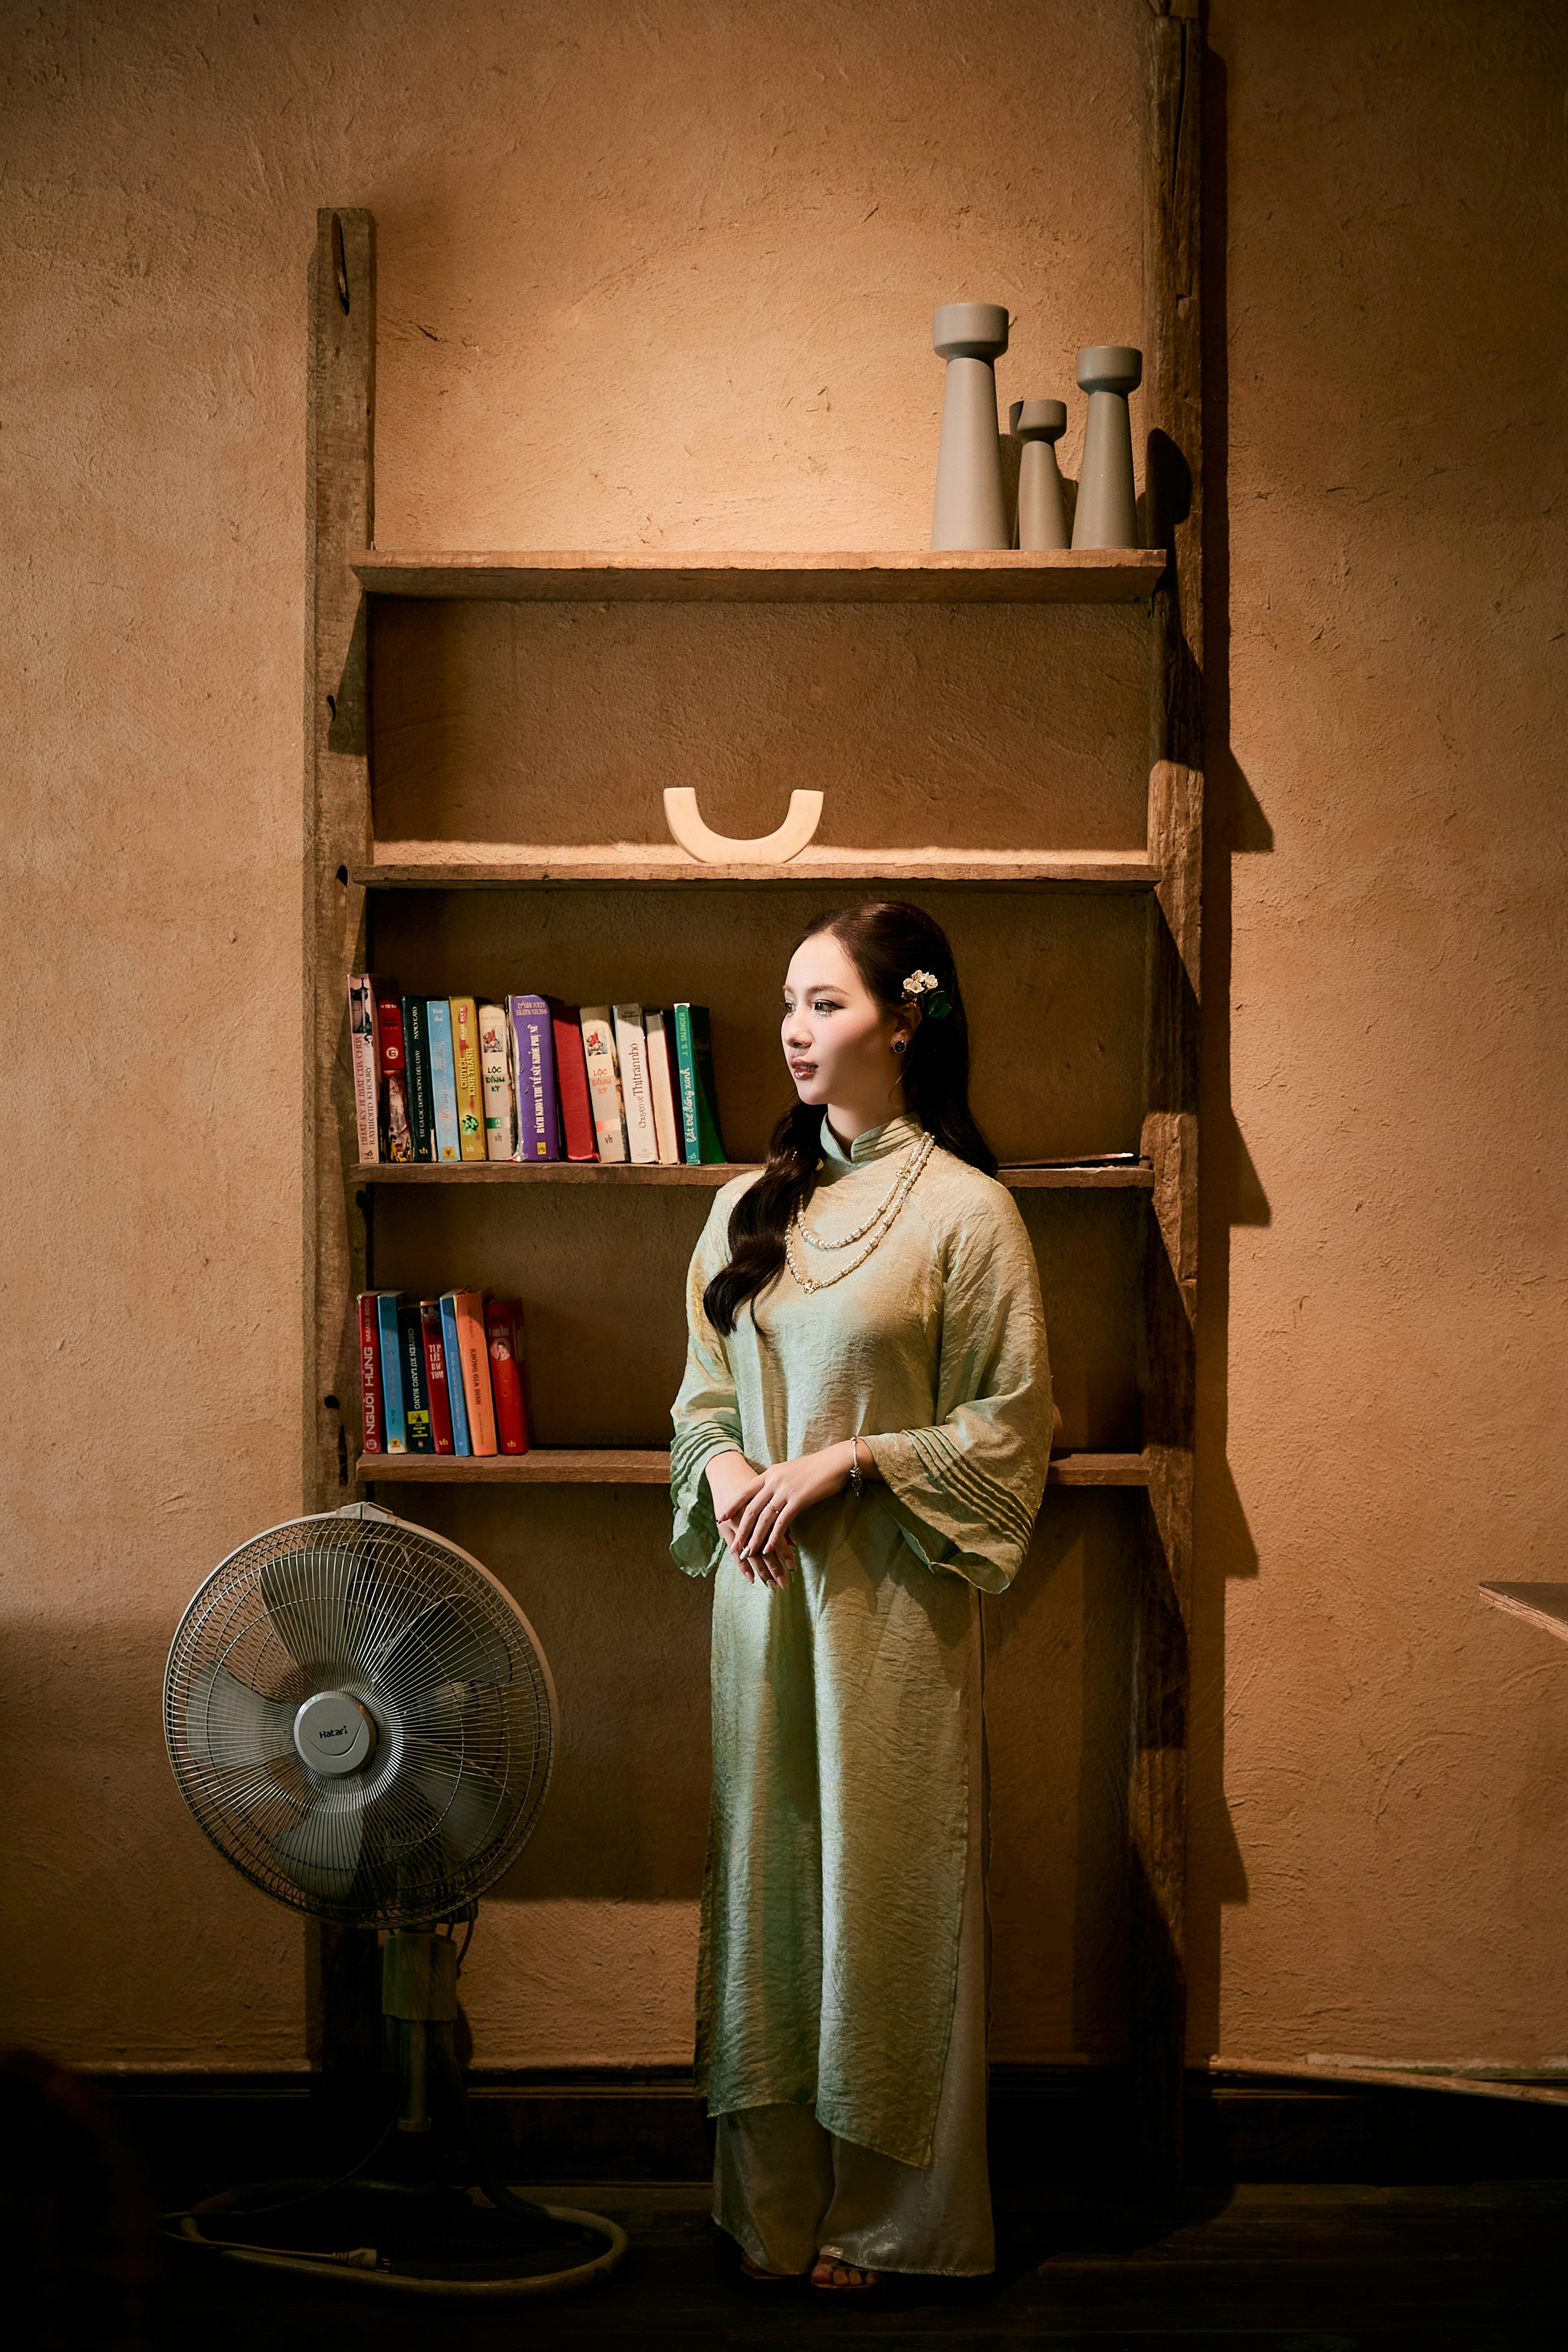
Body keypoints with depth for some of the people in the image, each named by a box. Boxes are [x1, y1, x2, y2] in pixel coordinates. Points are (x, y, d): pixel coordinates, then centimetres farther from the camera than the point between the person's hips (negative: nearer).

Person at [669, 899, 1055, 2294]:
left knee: (882, 1878, 1)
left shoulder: (964, 1211, -8)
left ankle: (883, 2214, 15)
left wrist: (846, 1461, -16)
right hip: (762, 1587, 5)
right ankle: (775, 2201, 20)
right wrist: (724, 1465, -5)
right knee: (767, 1872, 9)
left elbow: (1010, 1429, -7)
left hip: (889, 1597, -5)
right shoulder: (751, 1207, 9)